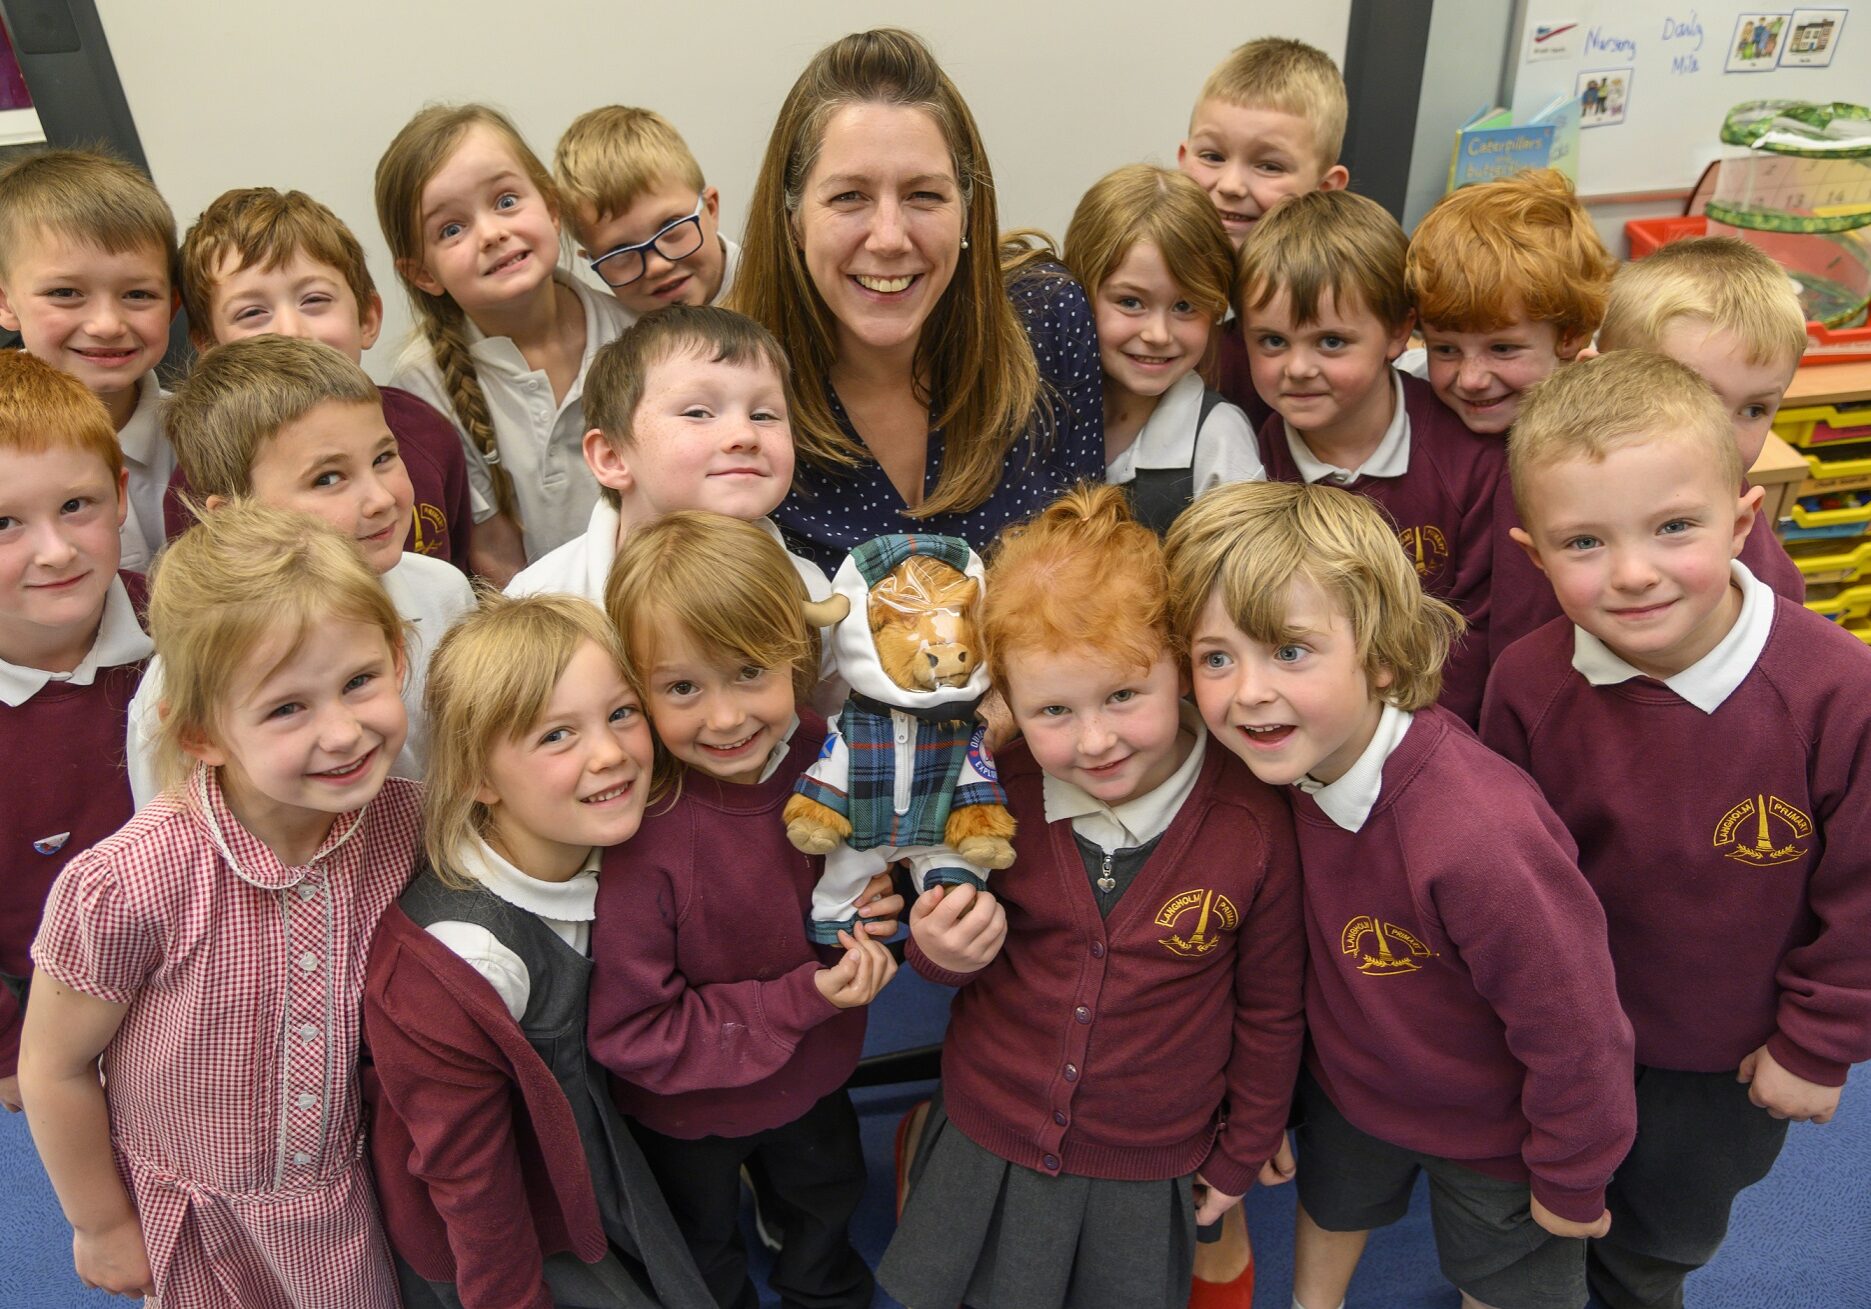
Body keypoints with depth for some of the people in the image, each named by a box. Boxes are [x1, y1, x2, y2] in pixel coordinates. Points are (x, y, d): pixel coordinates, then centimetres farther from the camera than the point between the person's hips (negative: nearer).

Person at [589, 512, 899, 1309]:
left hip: (813, 1076, 5)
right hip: (688, 1114, -4)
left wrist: (874, 909, -21)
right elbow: (630, 1034, -28)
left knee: (827, 1209, 36)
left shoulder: (823, 752, -23)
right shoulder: (638, 834, -37)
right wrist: (800, 999, -32)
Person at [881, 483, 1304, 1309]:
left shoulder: (1252, 825, -20)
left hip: (1146, 1173, -1)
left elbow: (1269, 1013, -5)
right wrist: (941, 953, -22)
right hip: (985, 1146, 2)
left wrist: (1241, 1155, 6)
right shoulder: (995, 800, -17)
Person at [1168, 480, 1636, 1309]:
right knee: (1331, 1205, 32)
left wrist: (1571, 1182, -13)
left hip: (1492, 1131, -5)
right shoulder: (1291, 763, -22)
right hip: (1345, 1080, 5)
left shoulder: (1478, 835, -43)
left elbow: (1575, 1030, -29)